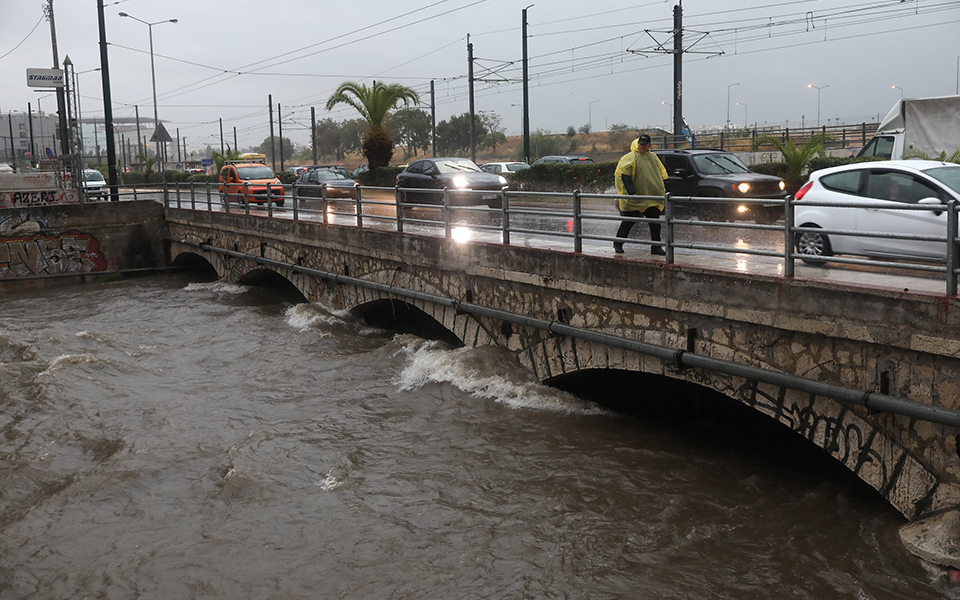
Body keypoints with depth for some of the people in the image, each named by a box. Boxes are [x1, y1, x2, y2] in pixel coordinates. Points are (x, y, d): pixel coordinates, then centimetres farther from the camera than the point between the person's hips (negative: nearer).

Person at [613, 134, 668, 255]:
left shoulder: (653, 157, 12)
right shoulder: (631, 157, -6)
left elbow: (660, 175, 23)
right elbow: (625, 176, -12)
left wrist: (663, 189, 14)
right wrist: (632, 193, -19)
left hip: (652, 196, 5)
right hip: (634, 198, -5)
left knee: (655, 221, 0)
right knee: (629, 221, 2)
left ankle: (656, 247, 6)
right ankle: (618, 244, 16)